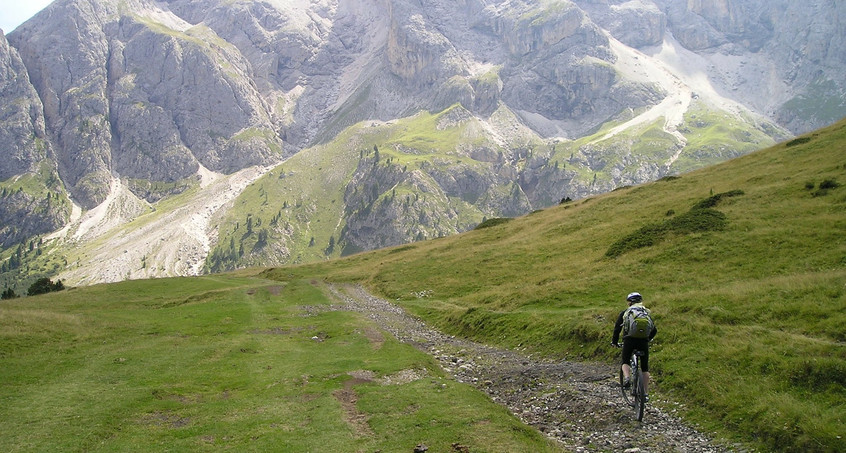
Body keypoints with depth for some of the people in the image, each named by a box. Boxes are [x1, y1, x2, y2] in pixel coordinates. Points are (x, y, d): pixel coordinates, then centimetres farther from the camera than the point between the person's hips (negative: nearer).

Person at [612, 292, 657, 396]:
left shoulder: (625, 313, 13)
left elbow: (617, 328, 8)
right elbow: (654, 330, 18)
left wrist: (614, 341, 21)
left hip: (629, 340, -2)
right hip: (643, 341, 2)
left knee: (625, 362, 17)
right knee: (645, 367, 12)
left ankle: (627, 378, -13)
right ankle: (646, 392, 10)